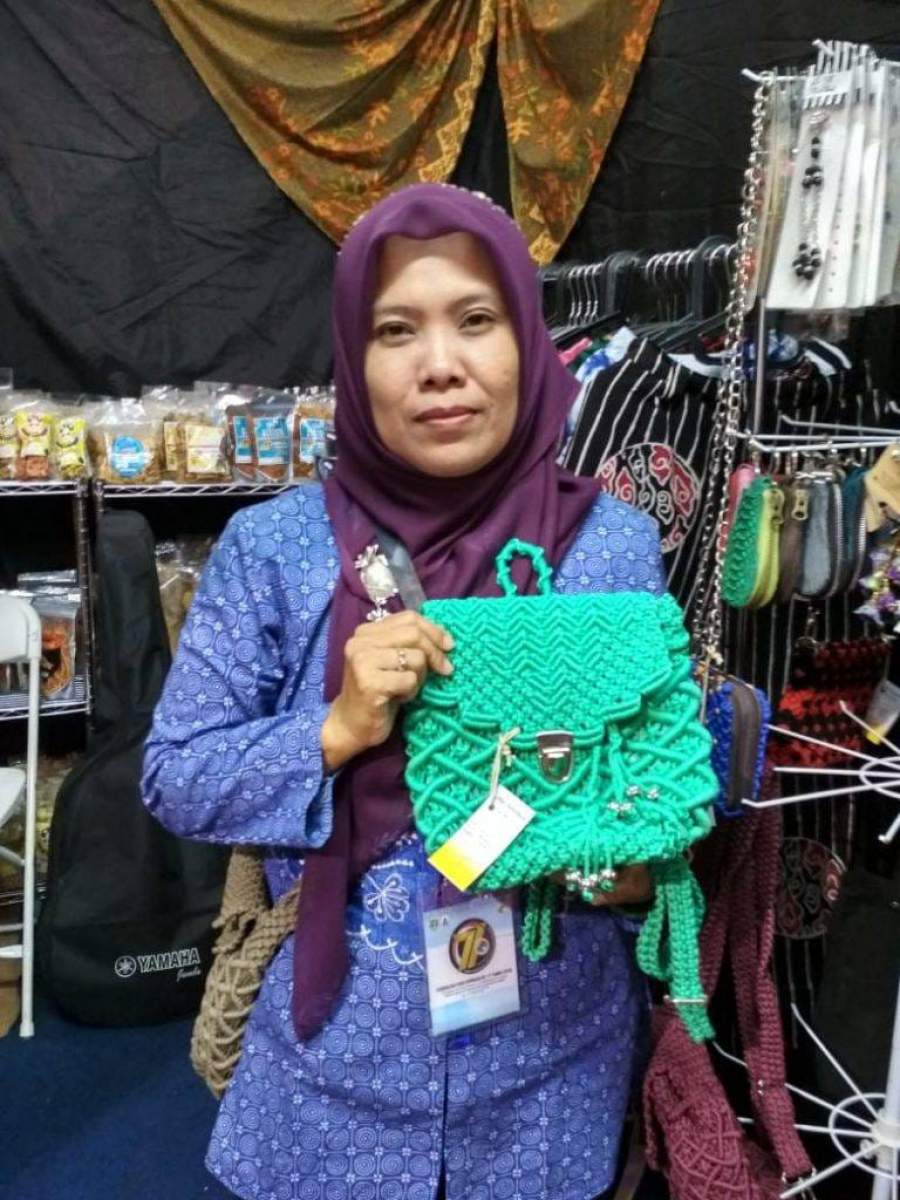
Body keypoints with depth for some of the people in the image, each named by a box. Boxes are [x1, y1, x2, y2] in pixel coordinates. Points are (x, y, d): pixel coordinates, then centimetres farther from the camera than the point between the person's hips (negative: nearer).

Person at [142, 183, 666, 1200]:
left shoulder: (615, 545, -8)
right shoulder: (273, 546, -10)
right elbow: (172, 778, -7)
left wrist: (638, 873, -19)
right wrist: (337, 730, -23)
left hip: (550, 1041, 1)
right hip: (339, 1039, 0)